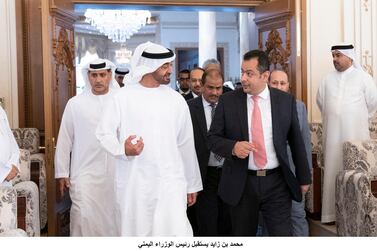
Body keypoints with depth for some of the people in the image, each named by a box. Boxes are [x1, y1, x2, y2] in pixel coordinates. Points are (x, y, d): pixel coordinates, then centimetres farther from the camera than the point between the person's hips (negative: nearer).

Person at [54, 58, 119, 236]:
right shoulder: (75, 104, 2)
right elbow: (64, 140, 5)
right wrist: (62, 173, 5)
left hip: (116, 173, 1)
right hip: (85, 173, -1)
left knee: (114, 216, 8)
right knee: (84, 216, -7)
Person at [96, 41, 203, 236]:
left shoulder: (176, 99, 4)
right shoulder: (123, 97, -2)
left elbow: (186, 144, 9)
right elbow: (104, 132, 3)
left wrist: (192, 183, 12)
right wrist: (123, 149, -18)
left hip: (170, 181, 1)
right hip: (134, 182, 0)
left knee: (177, 232, -10)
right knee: (136, 232, 11)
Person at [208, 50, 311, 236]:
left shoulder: (286, 100, 1)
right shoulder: (227, 100, -1)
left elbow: (296, 142, 7)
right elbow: (213, 138, 1)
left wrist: (303, 178, 11)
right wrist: (233, 147, -19)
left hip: (276, 182, 0)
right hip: (241, 184, 0)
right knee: (242, 235, 14)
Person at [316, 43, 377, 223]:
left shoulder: (363, 78, -4)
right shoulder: (328, 79, 5)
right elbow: (320, 101, 19)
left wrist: (359, 119, 13)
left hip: (354, 133, -3)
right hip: (333, 134, 3)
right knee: (333, 171, 4)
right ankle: (332, 212, 10)